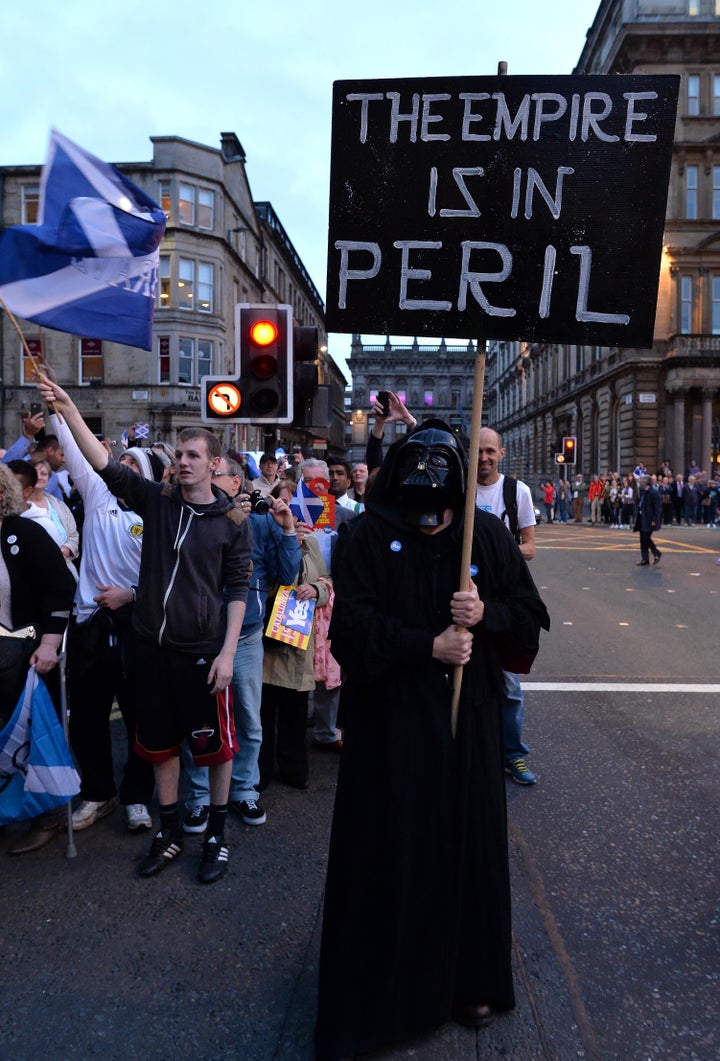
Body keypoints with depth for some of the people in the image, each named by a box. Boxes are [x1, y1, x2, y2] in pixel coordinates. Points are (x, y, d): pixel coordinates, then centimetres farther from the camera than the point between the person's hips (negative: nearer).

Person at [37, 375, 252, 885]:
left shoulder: (233, 522, -5)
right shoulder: (157, 499, 2)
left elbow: (238, 590, -5)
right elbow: (105, 463, -6)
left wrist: (227, 652, -10)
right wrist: (68, 408, -15)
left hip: (202, 650, -3)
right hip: (153, 645, 4)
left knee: (215, 744, 8)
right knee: (160, 742, 15)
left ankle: (217, 832, 29)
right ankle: (171, 830, 34)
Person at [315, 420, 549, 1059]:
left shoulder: (487, 534, 2)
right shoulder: (371, 535, -4)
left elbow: (530, 612, 5)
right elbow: (350, 619, -11)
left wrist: (486, 614, -15)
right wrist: (427, 646, -17)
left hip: (469, 716, 2)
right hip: (391, 718, -2)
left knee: (468, 840, 12)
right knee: (389, 848, 5)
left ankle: (469, 979, 35)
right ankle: (382, 985, 27)